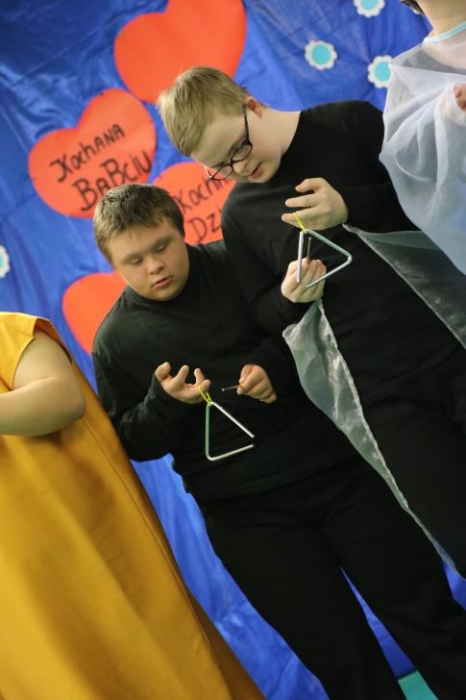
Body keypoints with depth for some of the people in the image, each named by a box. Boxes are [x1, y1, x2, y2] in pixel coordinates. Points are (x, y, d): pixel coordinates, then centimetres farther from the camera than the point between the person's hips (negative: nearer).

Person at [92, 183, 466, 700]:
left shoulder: (235, 265, 1)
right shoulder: (115, 339, 2)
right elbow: (131, 442, 5)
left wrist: (274, 363, -13)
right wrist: (164, 400, -15)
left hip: (330, 467, 1)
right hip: (244, 512, 0)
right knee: (341, 656, 0)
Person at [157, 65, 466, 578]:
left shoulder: (350, 124, 0)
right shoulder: (238, 214, 9)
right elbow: (264, 314, 14)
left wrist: (352, 208, -16)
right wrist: (289, 297, -9)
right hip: (386, 395, 2)